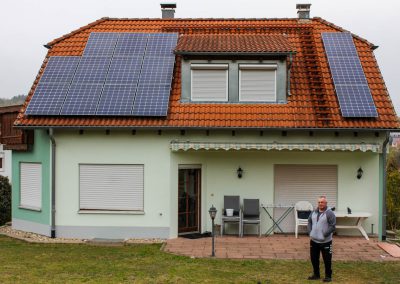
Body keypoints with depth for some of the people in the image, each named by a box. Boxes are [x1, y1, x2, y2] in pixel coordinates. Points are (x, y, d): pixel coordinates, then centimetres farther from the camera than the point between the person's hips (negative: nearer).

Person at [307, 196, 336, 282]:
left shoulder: (329, 213, -13)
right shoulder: (314, 212, 8)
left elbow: (332, 226, -16)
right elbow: (309, 222, 17)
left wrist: (324, 235, -18)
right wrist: (310, 232, 4)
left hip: (325, 241, -6)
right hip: (314, 240, 6)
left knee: (327, 260, 3)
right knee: (314, 259, 15)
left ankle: (328, 276, 16)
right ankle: (316, 274, 30)